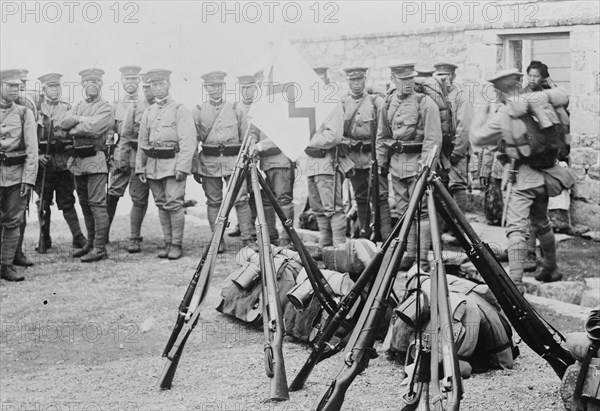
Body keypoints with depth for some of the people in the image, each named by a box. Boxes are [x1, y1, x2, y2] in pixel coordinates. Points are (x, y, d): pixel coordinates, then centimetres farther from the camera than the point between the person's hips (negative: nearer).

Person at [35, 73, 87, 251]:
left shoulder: (67, 108, 8)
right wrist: (38, 155, -10)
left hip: (64, 161, 0)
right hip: (43, 161, 0)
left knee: (67, 201, -1)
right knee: (43, 203, 6)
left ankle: (78, 238, 0)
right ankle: (44, 239, 15)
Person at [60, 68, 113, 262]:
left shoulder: (105, 108, -3)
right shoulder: (78, 106, 18)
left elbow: (93, 128, -18)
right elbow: (64, 122, 1)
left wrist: (74, 129, -4)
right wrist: (83, 119, -11)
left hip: (95, 160, -7)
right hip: (78, 160, 7)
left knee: (97, 204, -8)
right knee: (85, 205, 13)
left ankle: (100, 248, -7)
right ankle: (90, 244, 23)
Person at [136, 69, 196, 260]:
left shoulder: (180, 110, -2)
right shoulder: (148, 113, 16)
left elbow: (188, 141, -9)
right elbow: (142, 142, 19)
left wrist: (182, 167, -17)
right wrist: (140, 167, 11)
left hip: (173, 163, -6)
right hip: (153, 165, 6)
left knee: (174, 204, -10)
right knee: (161, 205, 8)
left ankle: (177, 244, -1)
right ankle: (168, 242, 15)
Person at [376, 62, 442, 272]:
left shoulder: (426, 103, -7)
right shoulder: (388, 103, 10)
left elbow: (433, 138, -11)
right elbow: (382, 136, 18)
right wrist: (382, 162, 15)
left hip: (418, 161, -6)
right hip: (396, 162, 6)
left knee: (421, 210, -7)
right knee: (404, 211, 10)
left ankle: (423, 258, -4)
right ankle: (409, 254, 19)